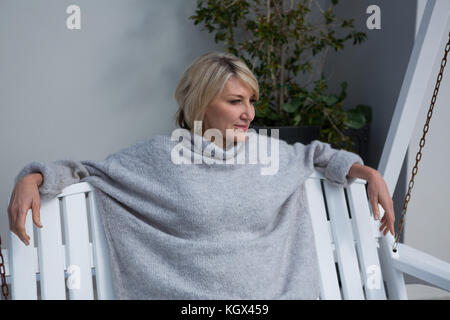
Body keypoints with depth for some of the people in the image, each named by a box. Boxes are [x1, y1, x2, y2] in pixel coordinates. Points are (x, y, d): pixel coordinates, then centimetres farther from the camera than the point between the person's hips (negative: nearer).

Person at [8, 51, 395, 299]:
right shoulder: (160, 156, 3)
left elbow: (315, 154, 30)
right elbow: (88, 172, 9)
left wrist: (369, 173, 18)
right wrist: (32, 179, -7)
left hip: (276, 291, 4)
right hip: (195, 294, -3)